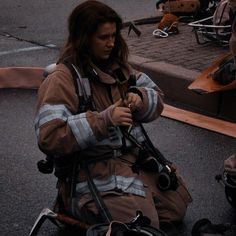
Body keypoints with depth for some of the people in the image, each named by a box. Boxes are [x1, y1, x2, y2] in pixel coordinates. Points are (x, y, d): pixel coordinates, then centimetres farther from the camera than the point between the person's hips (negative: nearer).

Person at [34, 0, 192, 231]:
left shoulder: (118, 66, 7)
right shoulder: (61, 80, -16)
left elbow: (156, 97, 15)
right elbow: (49, 137, -26)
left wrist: (140, 99, -10)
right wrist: (104, 119, -29)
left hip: (136, 156, 8)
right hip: (95, 169, -8)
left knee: (177, 207, 8)